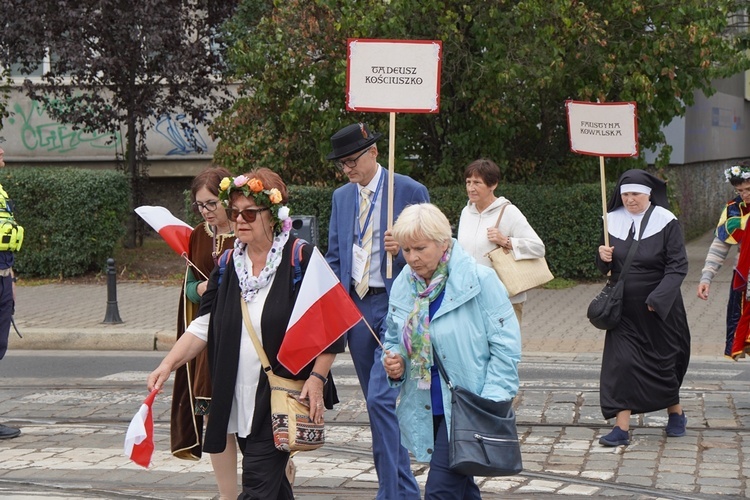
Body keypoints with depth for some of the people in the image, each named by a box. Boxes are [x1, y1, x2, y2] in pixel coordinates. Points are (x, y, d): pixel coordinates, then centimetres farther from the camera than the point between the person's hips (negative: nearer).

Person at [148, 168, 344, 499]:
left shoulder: (302, 260, -6)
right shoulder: (227, 265, 11)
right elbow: (203, 326, 10)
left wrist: (316, 378, -14)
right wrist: (167, 365, -1)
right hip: (239, 401, 6)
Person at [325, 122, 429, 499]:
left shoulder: (410, 191, -4)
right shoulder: (341, 197, 13)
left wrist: (402, 250, -21)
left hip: (396, 306, -6)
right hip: (355, 306, 6)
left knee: (381, 399, -17)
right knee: (378, 404, 10)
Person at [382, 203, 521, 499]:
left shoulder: (479, 280, -13)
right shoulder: (403, 286, 5)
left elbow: (506, 346, -11)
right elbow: (394, 338, 20)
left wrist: (490, 403, -17)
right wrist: (394, 361, -4)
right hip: (425, 409, 6)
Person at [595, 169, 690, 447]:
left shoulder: (666, 222, -11)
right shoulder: (613, 220, 2)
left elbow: (678, 266, -12)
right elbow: (605, 267, 12)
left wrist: (657, 299, -21)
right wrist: (603, 257, -11)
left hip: (659, 307, -3)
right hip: (624, 307, 3)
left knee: (662, 361, 9)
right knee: (621, 361, -7)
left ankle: (676, 413, 33)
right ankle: (622, 427, -6)